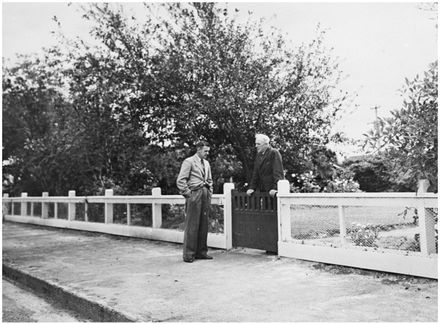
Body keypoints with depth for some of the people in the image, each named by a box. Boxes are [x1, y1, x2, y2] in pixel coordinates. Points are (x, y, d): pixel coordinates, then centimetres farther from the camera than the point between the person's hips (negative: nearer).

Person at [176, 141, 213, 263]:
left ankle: (201, 252, 15)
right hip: (194, 194, -7)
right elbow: (180, 180, -8)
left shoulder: (206, 163, 19)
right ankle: (188, 254, 1)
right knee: (192, 225, -5)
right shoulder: (189, 161, -3)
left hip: (205, 195, 7)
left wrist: (209, 193, 16)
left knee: (203, 225, 7)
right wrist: (188, 194, -10)